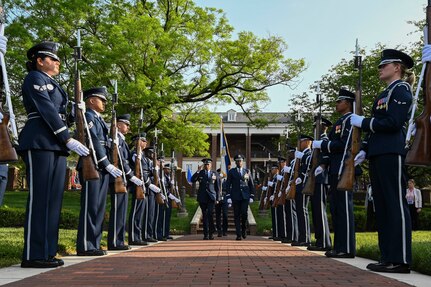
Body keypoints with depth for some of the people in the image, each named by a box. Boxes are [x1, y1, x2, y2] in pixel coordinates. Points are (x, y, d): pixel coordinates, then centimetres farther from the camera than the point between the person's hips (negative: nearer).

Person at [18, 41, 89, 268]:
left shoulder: (53, 85, 27)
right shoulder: (35, 77, -1)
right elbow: (47, 110, -12)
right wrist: (68, 139, -16)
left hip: (56, 145, 9)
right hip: (40, 142, -9)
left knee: (54, 197, 5)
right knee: (40, 196, -10)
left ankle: (47, 252, 9)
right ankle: (33, 255, -8)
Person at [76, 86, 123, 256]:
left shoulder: (99, 119, 24)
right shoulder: (88, 116, -5)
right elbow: (93, 142, -15)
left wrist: (108, 165, 11)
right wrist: (107, 164, -17)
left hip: (102, 167, 9)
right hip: (92, 166, -9)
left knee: (99, 206, 8)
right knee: (91, 206, -9)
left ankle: (94, 244, 13)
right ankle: (85, 246, -7)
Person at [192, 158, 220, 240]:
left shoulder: (214, 173, 9)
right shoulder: (200, 173, 8)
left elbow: (217, 186, 11)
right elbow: (192, 180, -8)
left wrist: (217, 198, 5)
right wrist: (198, 171, -15)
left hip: (211, 197, -1)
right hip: (202, 198, 1)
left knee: (209, 213, -16)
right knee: (204, 215, 3)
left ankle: (211, 232, -2)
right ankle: (206, 234, 9)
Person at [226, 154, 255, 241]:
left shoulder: (247, 171, 10)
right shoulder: (231, 172, 7)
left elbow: (251, 185, 12)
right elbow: (228, 185, 4)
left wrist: (251, 197, 5)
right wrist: (228, 197, -5)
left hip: (245, 196, 0)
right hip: (235, 197, 0)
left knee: (244, 213, -12)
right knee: (237, 215, -1)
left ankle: (244, 229, 13)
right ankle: (238, 234, 5)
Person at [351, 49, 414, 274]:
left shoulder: (401, 89, -3)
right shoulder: (384, 94, 23)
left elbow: (394, 122, -15)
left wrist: (363, 122, -9)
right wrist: (364, 150, 11)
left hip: (391, 153, -9)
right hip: (377, 154, 9)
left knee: (395, 203, -9)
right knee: (382, 204, 7)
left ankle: (400, 260, -7)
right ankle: (388, 256, 12)